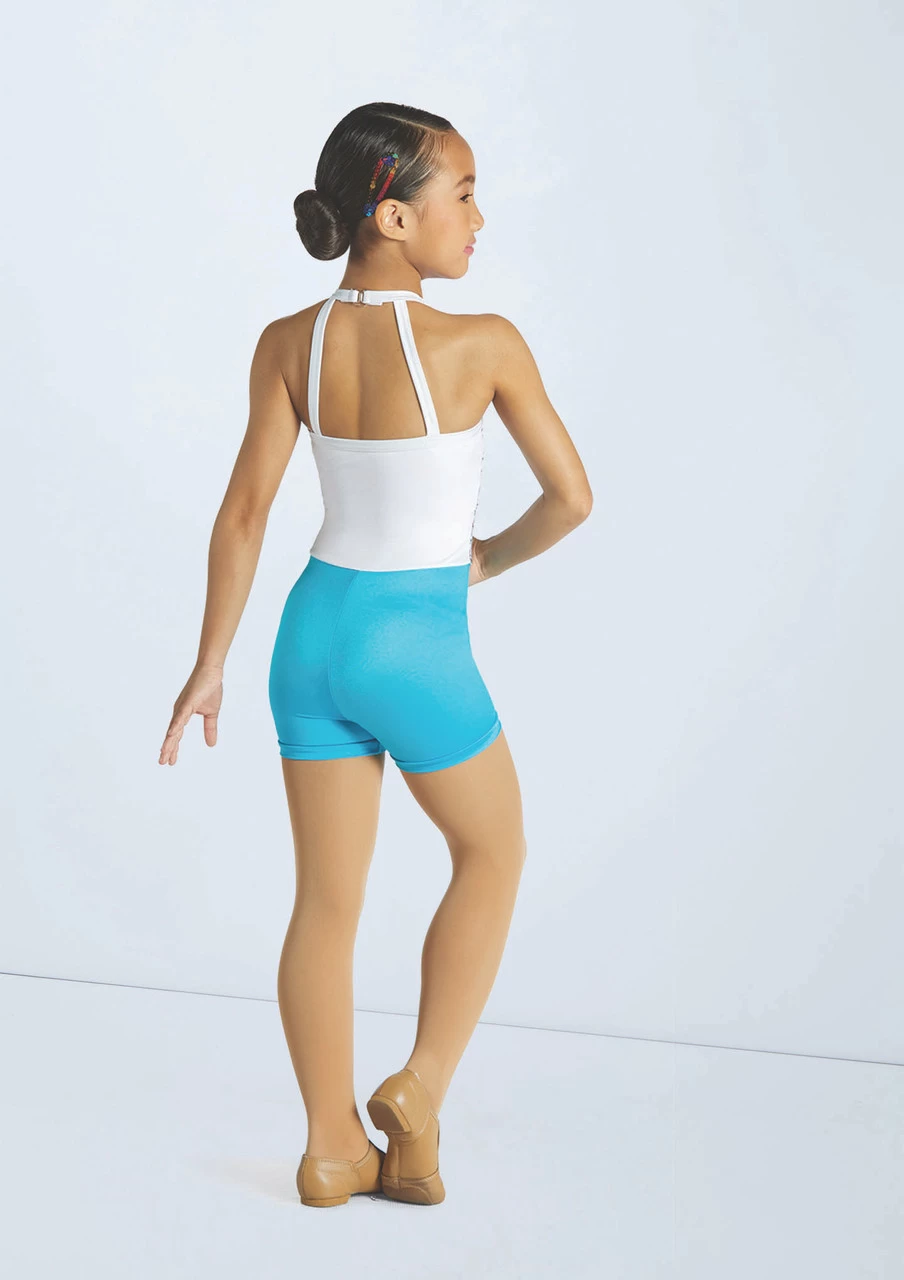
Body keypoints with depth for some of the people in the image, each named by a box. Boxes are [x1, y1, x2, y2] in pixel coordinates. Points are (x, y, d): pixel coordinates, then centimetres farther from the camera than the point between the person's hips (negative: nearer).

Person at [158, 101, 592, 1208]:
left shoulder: (288, 344, -5)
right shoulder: (482, 345, -16)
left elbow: (243, 514, -3)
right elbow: (570, 496, -7)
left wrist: (211, 662, 6)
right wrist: (493, 557, 12)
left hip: (317, 630, 5)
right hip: (419, 649, -4)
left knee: (327, 898, 14)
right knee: (493, 849, 22)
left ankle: (333, 1147, 25)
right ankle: (420, 1088, 18)